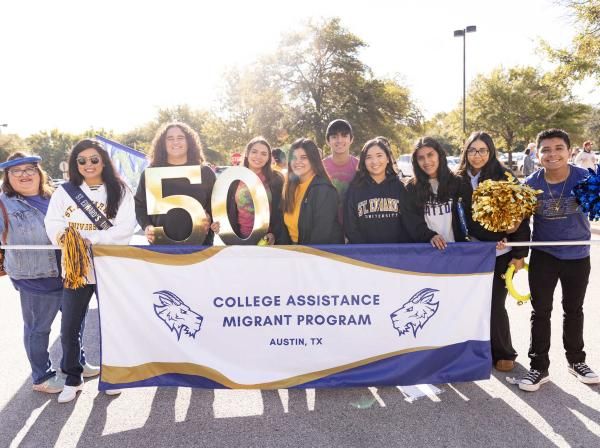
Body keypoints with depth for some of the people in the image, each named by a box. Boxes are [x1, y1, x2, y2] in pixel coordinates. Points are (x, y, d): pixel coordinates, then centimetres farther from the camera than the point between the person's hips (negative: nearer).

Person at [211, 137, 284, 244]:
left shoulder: (276, 180, 0)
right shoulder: (234, 178, 3)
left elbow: (281, 210, 0)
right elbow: (227, 207, 10)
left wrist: (274, 233, -11)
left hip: (266, 239, -1)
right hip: (239, 238, 1)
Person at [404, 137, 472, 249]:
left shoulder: (457, 183, 6)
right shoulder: (411, 187, 3)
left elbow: (468, 215, 5)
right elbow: (412, 220, -4)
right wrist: (430, 235, -20)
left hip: (454, 245, 1)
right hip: (424, 246, -1)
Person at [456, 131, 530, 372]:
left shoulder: (504, 177, -7)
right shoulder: (458, 179, 1)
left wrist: (519, 253, -8)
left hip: (499, 252, -3)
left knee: (495, 304, 1)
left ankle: (503, 352, 24)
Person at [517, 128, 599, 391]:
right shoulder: (531, 183, -12)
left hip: (577, 255, 0)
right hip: (543, 256, 0)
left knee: (573, 310, 18)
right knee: (540, 311, 5)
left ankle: (576, 360, 38)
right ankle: (539, 366, 19)